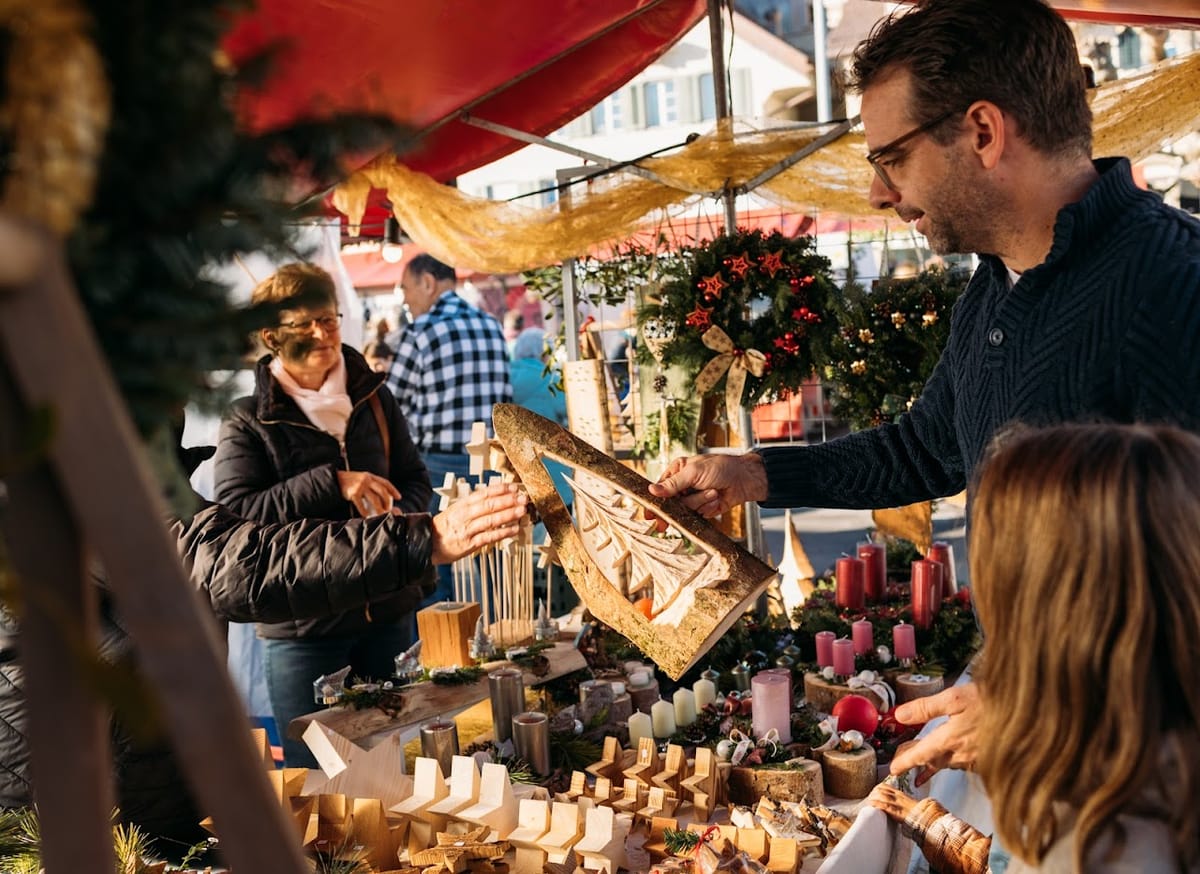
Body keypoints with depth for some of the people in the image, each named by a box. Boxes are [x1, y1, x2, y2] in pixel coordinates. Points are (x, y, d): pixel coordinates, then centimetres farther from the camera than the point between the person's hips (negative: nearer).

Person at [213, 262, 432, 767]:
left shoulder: (373, 398, 6)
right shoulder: (248, 420, -6)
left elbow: (414, 479, 13)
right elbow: (234, 512, -17)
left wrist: (397, 517, -9)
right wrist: (332, 482, -22)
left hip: (387, 616, 4)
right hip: (301, 632, -4)